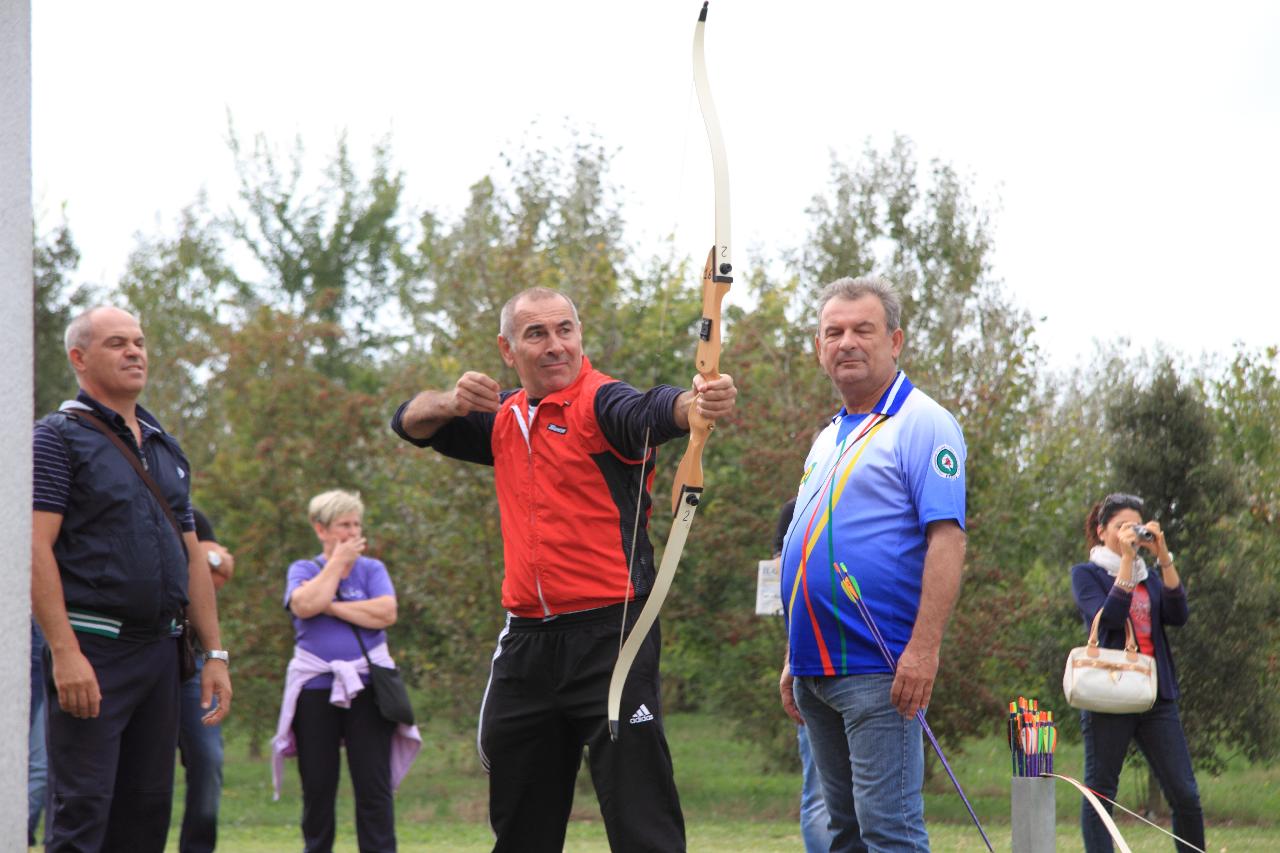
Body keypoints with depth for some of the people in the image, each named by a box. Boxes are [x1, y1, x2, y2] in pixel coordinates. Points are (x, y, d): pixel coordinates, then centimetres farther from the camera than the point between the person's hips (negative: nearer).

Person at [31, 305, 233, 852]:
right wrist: (64, 653, -22)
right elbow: (36, 550, -13)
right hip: (92, 649, -7)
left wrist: (215, 654, 13)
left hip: (160, 651, 7)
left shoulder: (166, 450, 18)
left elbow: (192, 559, 20)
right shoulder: (59, 437, -4)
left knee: (148, 808, 8)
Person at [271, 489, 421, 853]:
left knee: (374, 785, -7)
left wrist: (331, 607, -9)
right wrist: (339, 560, -4)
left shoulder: (372, 569, 11)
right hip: (315, 687, 0)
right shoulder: (303, 570, 9)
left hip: (366, 686, 0)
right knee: (317, 786, 4)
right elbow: (306, 605, -14)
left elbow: (386, 613, -8)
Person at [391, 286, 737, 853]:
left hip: (608, 635, -7)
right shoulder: (504, 418, 14)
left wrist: (695, 403, -55)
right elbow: (410, 421, 16)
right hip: (526, 636, 7)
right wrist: (451, 402, -7)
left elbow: (651, 411, -31)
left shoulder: (600, 404, -10)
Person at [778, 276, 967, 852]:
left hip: (880, 669, -9)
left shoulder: (922, 425, -6)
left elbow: (946, 539, -15)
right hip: (818, 669, 9)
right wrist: (794, 660, 20)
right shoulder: (827, 441, 21)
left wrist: (923, 648, -23)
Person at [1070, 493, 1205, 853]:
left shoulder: (1150, 576, 18)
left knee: (1185, 794, -2)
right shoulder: (1086, 574, 5)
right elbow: (1108, 618, -13)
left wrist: (1164, 557, -5)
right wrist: (1126, 559, -13)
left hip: (1157, 696, 4)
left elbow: (1178, 616, 0)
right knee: (1100, 791, -2)